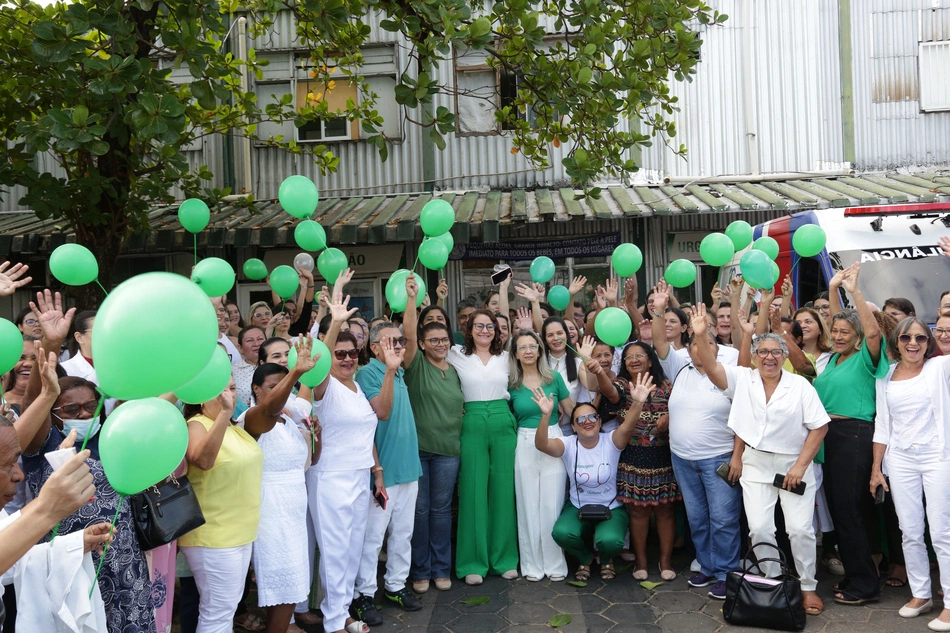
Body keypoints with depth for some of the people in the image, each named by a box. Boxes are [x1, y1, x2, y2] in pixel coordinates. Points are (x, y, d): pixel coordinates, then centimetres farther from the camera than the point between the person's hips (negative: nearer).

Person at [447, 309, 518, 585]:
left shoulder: (506, 357, 11)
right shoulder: (457, 356, 5)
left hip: (503, 424, 2)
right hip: (473, 425, -2)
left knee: (503, 490, 5)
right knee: (473, 491, 0)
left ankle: (504, 558, 17)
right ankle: (473, 562, 9)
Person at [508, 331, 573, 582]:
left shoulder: (554, 377, 1)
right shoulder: (511, 383, 0)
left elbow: (572, 411, 7)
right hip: (524, 446, 0)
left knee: (553, 505, 2)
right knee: (528, 506, 6)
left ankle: (555, 564, 15)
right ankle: (532, 565, 17)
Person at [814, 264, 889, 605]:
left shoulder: (864, 358, -6)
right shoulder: (834, 358, 13)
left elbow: (873, 331, -24)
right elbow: (837, 322, 24)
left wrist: (854, 291, -22)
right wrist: (834, 289, 16)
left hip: (854, 435, -8)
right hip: (828, 434, 8)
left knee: (848, 509, -6)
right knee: (836, 507, 12)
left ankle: (865, 585, 6)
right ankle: (853, 574, 25)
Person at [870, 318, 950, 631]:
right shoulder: (885, 376, 7)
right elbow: (882, 426, 9)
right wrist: (876, 468, 8)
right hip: (900, 460, 3)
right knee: (911, 532, 9)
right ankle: (920, 594, 23)